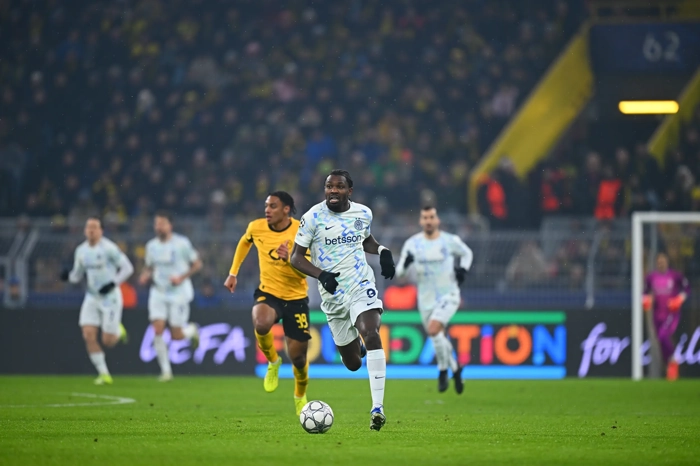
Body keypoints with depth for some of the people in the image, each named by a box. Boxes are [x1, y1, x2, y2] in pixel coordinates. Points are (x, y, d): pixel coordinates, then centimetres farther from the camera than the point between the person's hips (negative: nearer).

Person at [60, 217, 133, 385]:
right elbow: (77, 275, 15)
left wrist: (113, 284, -20)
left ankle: (118, 330, 31)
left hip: (110, 297, -5)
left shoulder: (109, 248, -13)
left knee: (108, 341, -5)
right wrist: (67, 276, -7)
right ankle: (104, 374, -1)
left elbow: (127, 268, -10)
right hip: (92, 297, 5)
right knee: (88, 335, -10)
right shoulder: (81, 251, 5)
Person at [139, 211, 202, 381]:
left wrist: (182, 277, -17)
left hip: (178, 293, -4)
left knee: (176, 335, -3)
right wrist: (145, 276, -5)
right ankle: (166, 371, -3)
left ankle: (192, 329, 34)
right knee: (157, 330, -12)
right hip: (158, 292, 4)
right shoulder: (151, 246, 4)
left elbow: (197, 264, -4)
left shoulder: (182, 244, -10)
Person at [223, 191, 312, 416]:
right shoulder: (256, 227, -7)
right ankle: (273, 362, -4)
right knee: (261, 323, -36)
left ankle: (300, 396, 36)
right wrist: (233, 273, 16)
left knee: (297, 356, 3)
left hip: (296, 298, -1)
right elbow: (245, 242, 18)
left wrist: (289, 258, -37)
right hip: (268, 293, 1)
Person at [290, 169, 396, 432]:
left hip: (361, 286, 0)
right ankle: (354, 348, 50)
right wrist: (321, 275, -22)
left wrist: (382, 251, 3)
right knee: (353, 364, 7)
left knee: (371, 334, -28)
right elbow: (296, 257, -5)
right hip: (333, 294, 0)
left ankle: (377, 408, -27)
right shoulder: (313, 217, -7)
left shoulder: (363, 213, 3)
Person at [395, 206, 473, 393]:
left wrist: (463, 269, -3)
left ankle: (443, 370, -6)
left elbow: (467, 253, 16)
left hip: (448, 295, -3)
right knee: (439, 339, 11)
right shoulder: (412, 243, -3)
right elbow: (399, 271, -5)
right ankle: (455, 369, 37)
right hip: (426, 299, 3)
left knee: (433, 329, -25)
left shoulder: (450, 240, -5)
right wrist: (405, 264, -27)